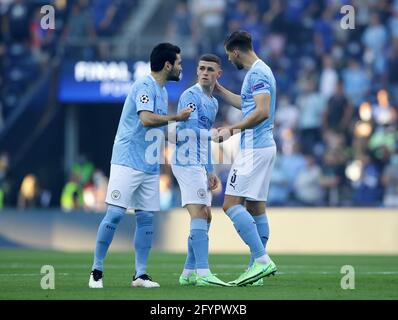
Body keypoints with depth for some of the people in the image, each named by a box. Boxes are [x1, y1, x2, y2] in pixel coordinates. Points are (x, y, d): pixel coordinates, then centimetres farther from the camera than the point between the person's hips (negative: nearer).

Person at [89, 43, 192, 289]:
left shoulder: (162, 90, 17)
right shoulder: (145, 86, -12)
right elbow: (146, 119, -25)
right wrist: (176, 118, -17)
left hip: (150, 166, 9)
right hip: (128, 163, -9)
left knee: (146, 218, 4)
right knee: (115, 214, -10)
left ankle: (140, 274, 8)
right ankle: (96, 270, -3)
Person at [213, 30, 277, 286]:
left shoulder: (257, 74, -13)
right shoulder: (259, 71, 18)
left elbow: (262, 112, -24)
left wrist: (231, 129, -21)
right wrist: (219, 90, 34)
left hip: (254, 148, -10)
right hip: (264, 147, 10)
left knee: (232, 204, -13)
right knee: (256, 207, 10)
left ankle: (262, 260, -19)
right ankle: (256, 268, 10)